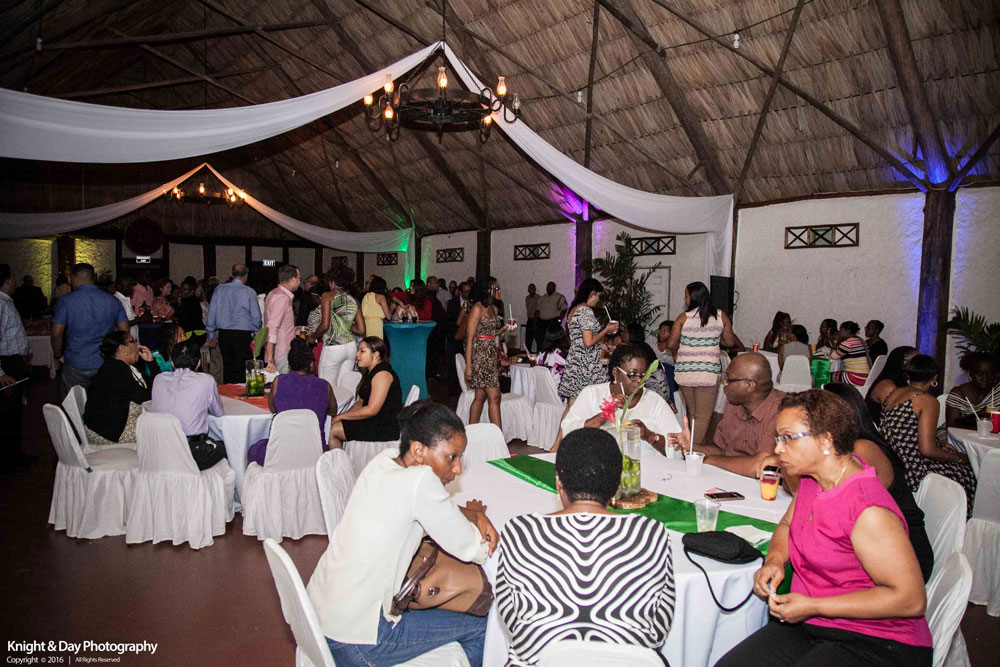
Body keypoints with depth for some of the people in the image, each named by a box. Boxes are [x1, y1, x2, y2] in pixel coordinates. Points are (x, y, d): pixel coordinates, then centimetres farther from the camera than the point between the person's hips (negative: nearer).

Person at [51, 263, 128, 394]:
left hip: (76, 365, -2)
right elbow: (125, 331, 2)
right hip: (106, 365, 3)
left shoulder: (66, 301, -7)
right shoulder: (112, 301, 1)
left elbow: (57, 334, -10)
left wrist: (58, 355, 6)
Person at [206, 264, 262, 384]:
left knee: (227, 366, 11)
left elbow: (212, 313, 7)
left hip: (223, 334, 4)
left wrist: (211, 334, 14)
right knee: (242, 367, 2)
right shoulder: (249, 292, -4)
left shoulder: (219, 289, 5)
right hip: (243, 334, -3)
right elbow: (256, 316, -2)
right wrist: (257, 335, 10)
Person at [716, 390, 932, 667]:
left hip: (875, 643, -7)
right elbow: (787, 525, 20)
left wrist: (812, 607, -21)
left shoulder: (869, 512, -23)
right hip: (809, 624, 8)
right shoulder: (814, 475, 2)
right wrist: (774, 560, -2)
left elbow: (911, 599, -21)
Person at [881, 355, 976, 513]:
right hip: (910, 473, -8)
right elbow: (927, 450, -18)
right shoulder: (928, 401, -14)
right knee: (966, 472, 14)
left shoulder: (893, 393, 8)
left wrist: (940, 446, 20)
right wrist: (959, 458, -1)